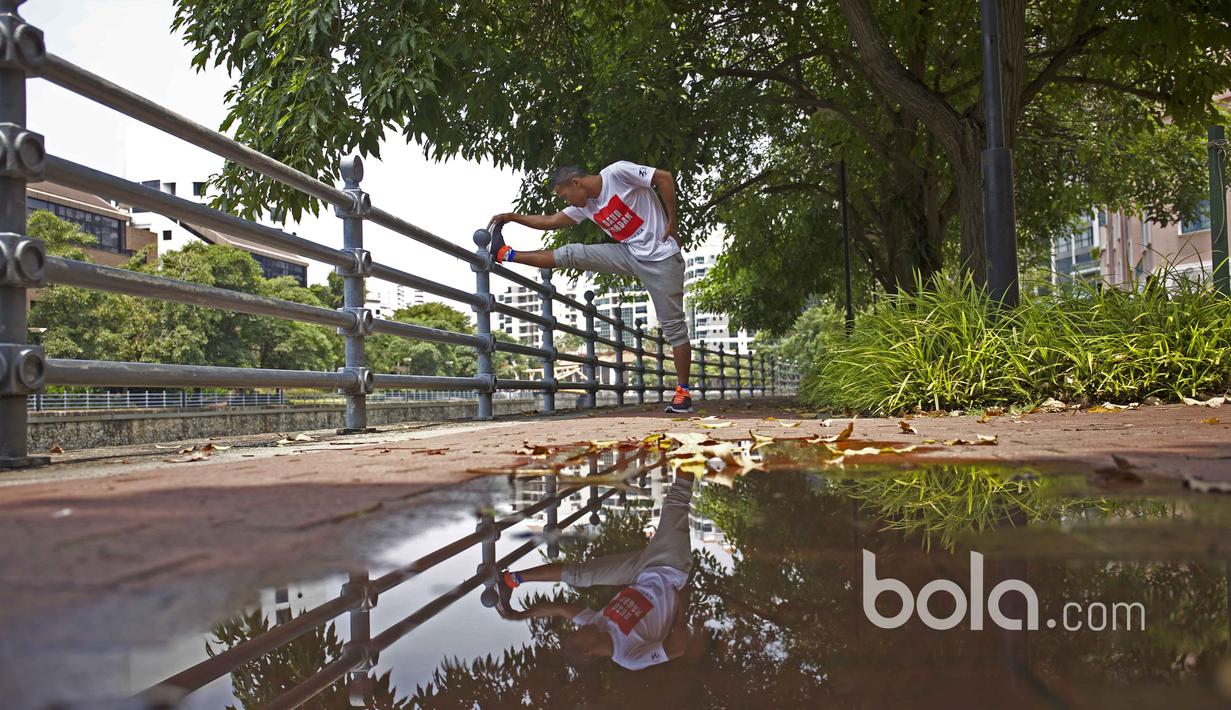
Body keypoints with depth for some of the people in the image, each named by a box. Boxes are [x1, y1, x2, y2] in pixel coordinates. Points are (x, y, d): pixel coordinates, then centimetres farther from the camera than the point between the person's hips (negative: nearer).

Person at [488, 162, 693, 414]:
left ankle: (683, 392, 3)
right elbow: (551, 221, 17)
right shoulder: (585, 205, 6)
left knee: (673, 325, -3)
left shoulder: (617, 173, -17)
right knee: (570, 255, -1)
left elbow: (665, 177, -19)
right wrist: (513, 217, 12)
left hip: (660, 257, -7)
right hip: (629, 254, 7)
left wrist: (671, 222, -16)